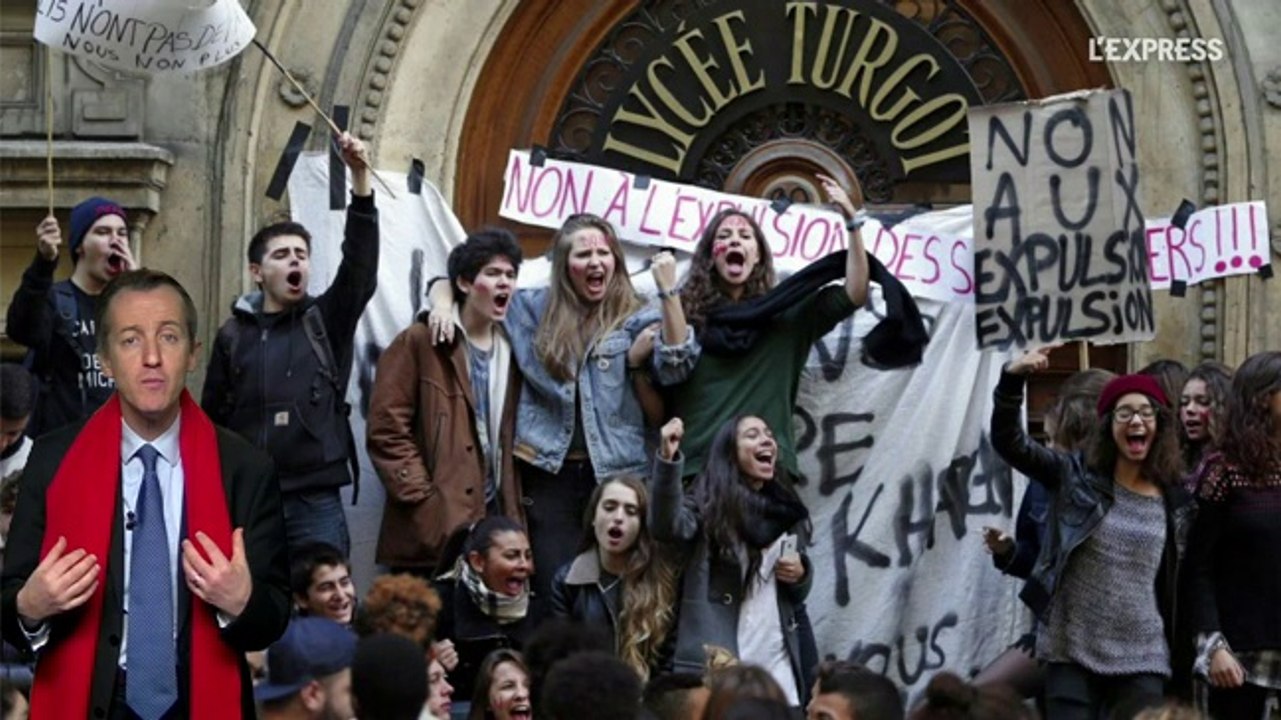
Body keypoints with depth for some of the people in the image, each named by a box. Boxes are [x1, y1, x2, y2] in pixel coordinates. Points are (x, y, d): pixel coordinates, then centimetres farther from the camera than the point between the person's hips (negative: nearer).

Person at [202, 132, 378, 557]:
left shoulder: (327, 322, 6)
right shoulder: (234, 335, 8)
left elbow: (360, 269, -9)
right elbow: (212, 420, 8)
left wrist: (360, 178, -19)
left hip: (316, 503, -1)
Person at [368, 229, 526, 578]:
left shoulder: (512, 348, 17)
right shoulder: (420, 343, -1)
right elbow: (387, 430, -6)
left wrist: (514, 515, 7)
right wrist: (422, 502, -13)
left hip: (496, 518, 5)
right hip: (435, 525, -5)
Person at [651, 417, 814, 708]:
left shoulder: (785, 510, 17)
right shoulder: (709, 504, 0)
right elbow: (668, 526, -24)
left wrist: (800, 574, 2)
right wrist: (668, 460, -37)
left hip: (776, 663, 5)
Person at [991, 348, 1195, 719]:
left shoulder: (1176, 501, 5)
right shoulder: (1077, 476, 2)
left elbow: (1180, 588, 10)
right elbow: (1008, 442, -8)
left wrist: (1182, 661, 9)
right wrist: (1013, 379, -24)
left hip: (1141, 661, 1)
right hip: (1073, 653, -1)